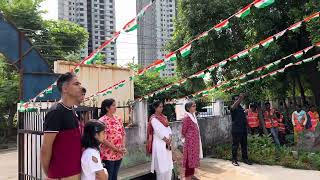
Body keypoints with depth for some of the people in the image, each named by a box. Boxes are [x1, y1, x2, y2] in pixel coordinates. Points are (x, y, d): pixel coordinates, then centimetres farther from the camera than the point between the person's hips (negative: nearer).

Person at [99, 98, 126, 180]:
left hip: (119, 154, 6)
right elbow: (104, 139, -16)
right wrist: (117, 149, -17)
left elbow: (123, 134, 10)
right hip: (108, 154, -6)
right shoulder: (102, 121, -13)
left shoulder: (118, 118, 6)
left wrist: (123, 147, -5)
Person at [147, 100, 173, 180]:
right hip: (159, 142, -8)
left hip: (167, 142, 8)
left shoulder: (164, 117, 13)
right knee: (161, 164, -2)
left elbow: (168, 127, 10)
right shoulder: (153, 118, -11)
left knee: (168, 163, 11)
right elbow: (158, 131, -16)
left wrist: (170, 138, -5)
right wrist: (166, 140, -12)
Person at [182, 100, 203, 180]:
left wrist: (197, 140, 16)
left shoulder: (193, 115, 9)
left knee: (194, 158, 16)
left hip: (195, 141, 9)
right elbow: (184, 131, -12)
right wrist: (188, 138, 3)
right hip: (190, 141, -9)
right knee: (189, 158, -2)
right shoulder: (186, 117, -18)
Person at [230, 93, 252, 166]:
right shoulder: (233, 108, -4)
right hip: (236, 129, -7)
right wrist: (240, 98, -40)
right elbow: (233, 106, -30)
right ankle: (234, 160, 5)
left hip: (243, 129, 7)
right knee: (235, 145, -2)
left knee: (244, 145, 12)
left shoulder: (241, 108, 16)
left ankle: (245, 158, 21)